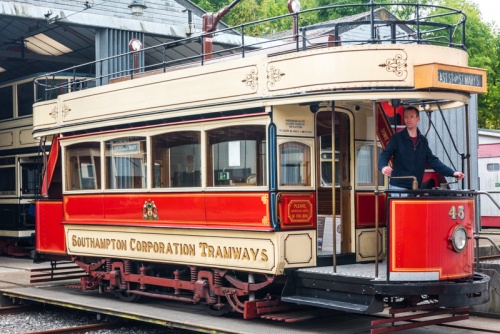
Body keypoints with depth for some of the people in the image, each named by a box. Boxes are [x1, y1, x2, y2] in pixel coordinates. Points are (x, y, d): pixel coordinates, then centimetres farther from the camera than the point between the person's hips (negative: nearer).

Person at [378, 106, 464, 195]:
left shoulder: (423, 141, 12)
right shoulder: (397, 138, -2)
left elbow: (433, 161, 11)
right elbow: (384, 156, -11)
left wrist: (453, 173, 1)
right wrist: (383, 167, -35)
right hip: (398, 187, -4)